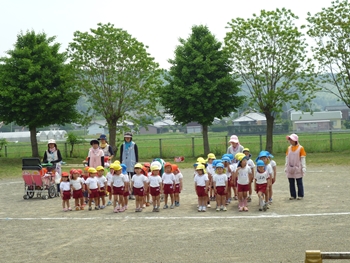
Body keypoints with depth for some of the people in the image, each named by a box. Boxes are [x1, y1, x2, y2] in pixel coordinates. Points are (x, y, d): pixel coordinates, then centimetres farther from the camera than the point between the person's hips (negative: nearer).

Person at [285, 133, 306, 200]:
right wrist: (286, 167, 11)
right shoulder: (289, 148, 7)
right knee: (291, 183, 8)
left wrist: (303, 167, -8)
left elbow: (303, 158, -5)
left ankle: (300, 195, 11)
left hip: (297, 168, -4)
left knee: (299, 183, 4)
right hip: (290, 169, 5)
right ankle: (293, 195, 15)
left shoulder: (300, 148, -6)